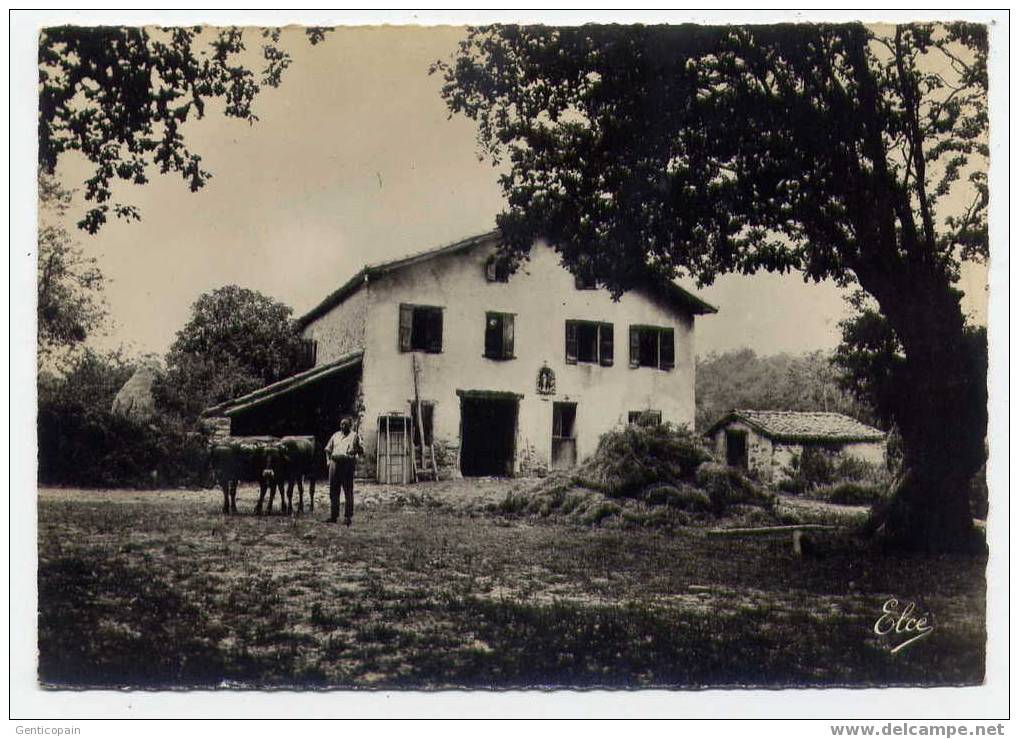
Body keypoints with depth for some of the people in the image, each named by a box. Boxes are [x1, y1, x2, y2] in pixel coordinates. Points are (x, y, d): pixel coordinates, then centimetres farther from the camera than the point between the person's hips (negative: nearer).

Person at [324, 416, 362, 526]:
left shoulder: (355, 436, 9)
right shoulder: (335, 435, 20)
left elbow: (361, 451, 3)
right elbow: (328, 449, 25)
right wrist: (328, 460, 11)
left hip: (348, 464, -4)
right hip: (335, 463, 4)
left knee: (348, 491, -4)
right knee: (333, 491, 6)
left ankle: (348, 517, -1)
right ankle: (333, 516, 13)